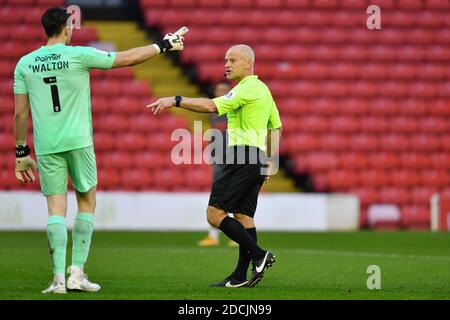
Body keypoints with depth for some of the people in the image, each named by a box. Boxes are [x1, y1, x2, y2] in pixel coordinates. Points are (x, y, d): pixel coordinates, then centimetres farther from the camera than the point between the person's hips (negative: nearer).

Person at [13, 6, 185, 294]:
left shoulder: (25, 63, 4)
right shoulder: (78, 55, -5)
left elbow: (20, 112, 5)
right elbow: (127, 58, 3)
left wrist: (22, 152, 13)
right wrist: (163, 46, 16)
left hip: (46, 146, 2)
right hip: (78, 141, -2)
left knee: (56, 208, 3)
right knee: (87, 203, 11)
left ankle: (59, 278, -6)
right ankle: (77, 273, 5)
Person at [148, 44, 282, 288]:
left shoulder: (247, 88, -12)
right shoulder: (262, 89, 19)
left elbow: (212, 106, -24)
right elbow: (276, 126, 25)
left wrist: (175, 100, -25)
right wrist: (269, 162, 26)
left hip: (242, 157, -10)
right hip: (257, 160, 10)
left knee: (215, 214, -11)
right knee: (243, 217, 7)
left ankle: (259, 255, -12)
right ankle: (241, 277, 5)